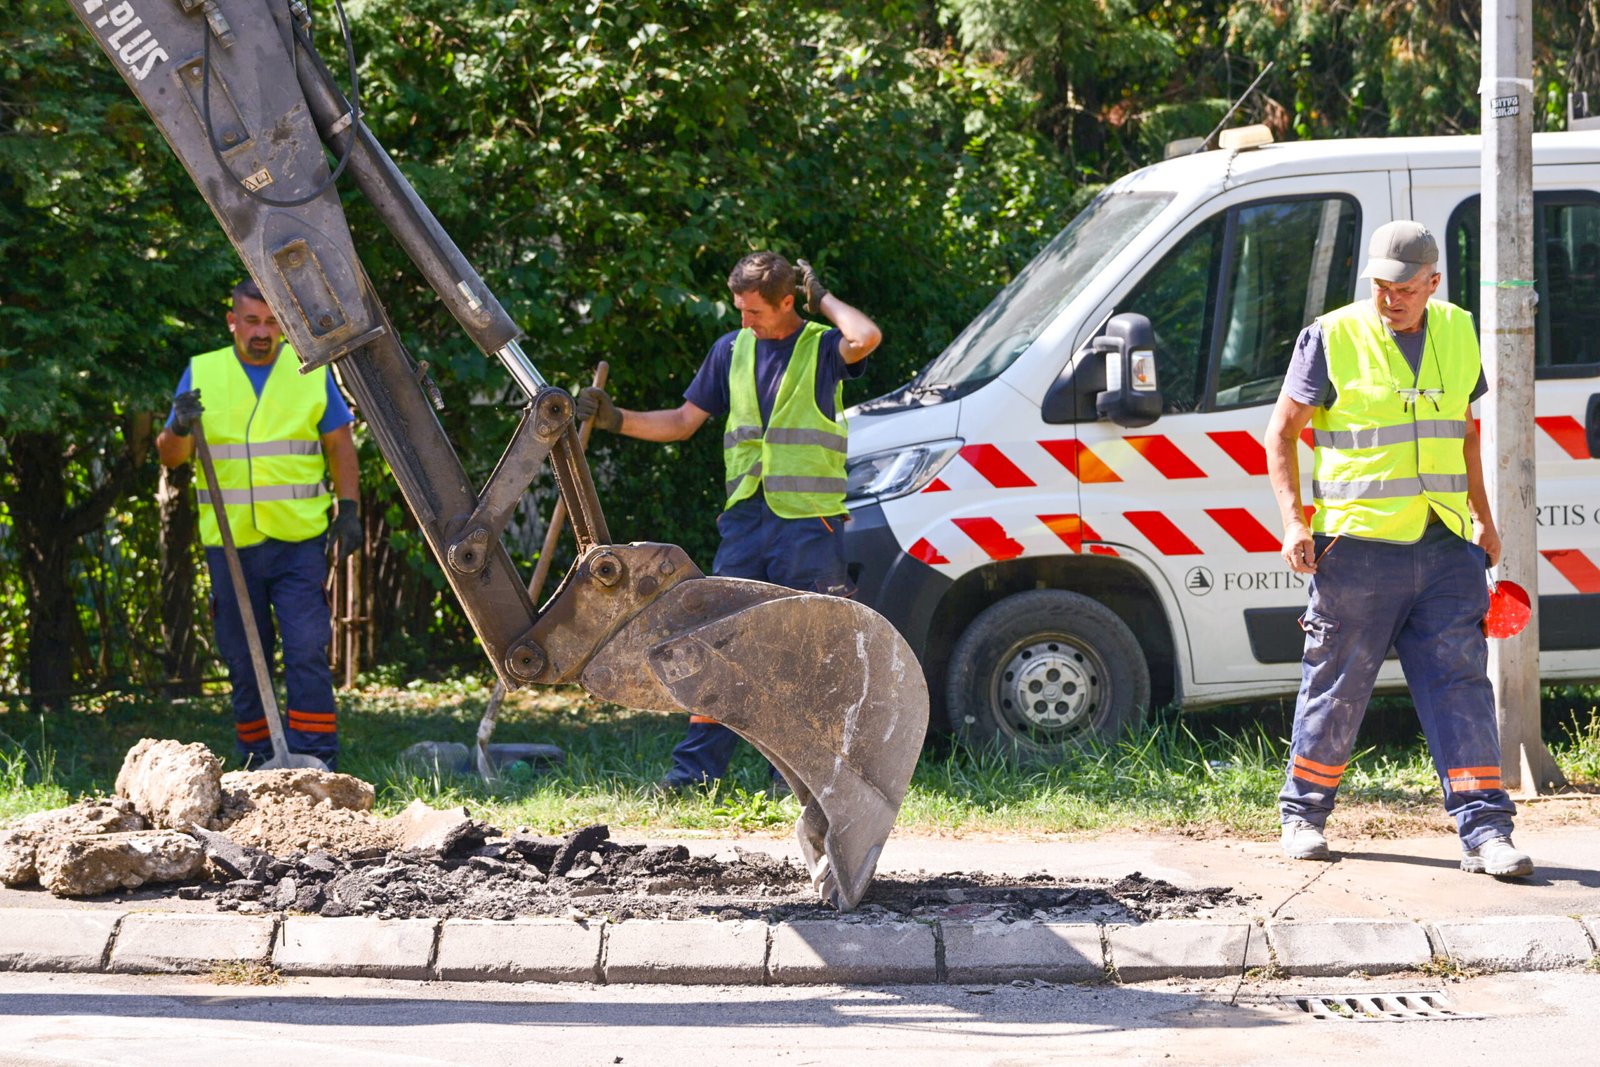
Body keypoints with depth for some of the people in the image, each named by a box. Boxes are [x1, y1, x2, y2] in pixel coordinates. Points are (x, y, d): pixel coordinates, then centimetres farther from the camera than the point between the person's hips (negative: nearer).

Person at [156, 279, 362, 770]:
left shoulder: (311, 373, 7)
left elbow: (340, 447, 12)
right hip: (229, 543, 1)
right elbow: (169, 456, 4)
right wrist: (180, 429, -18)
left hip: (299, 541, -1)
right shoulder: (202, 374, 6)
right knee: (244, 661, 6)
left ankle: (315, 761, -9)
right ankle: (256, 764, 14)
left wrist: (349, 511, 2)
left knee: (306, 651, -10)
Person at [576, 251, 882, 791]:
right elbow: (682, 422, 20)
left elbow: (865, 338, -25)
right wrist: (615, 419, 7)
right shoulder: (732, 349, 14)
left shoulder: (822, 347, 0)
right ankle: (697, 767, 3)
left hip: (810, 523, -4)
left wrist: (822, 297, -8)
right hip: (745, 518, 4)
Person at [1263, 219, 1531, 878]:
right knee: (1337, 689, 5)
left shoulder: (1456, 335, 10)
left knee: (1462, 686, -3)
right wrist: (1294, 521, -10)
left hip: (1445, 549, 4)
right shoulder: (1332, 338, -5)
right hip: (1357, 546, -3)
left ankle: (1485, 830, -5)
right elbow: (1281, 432, 0)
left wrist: (1483, 519, 20)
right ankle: (1303, 815, 22)